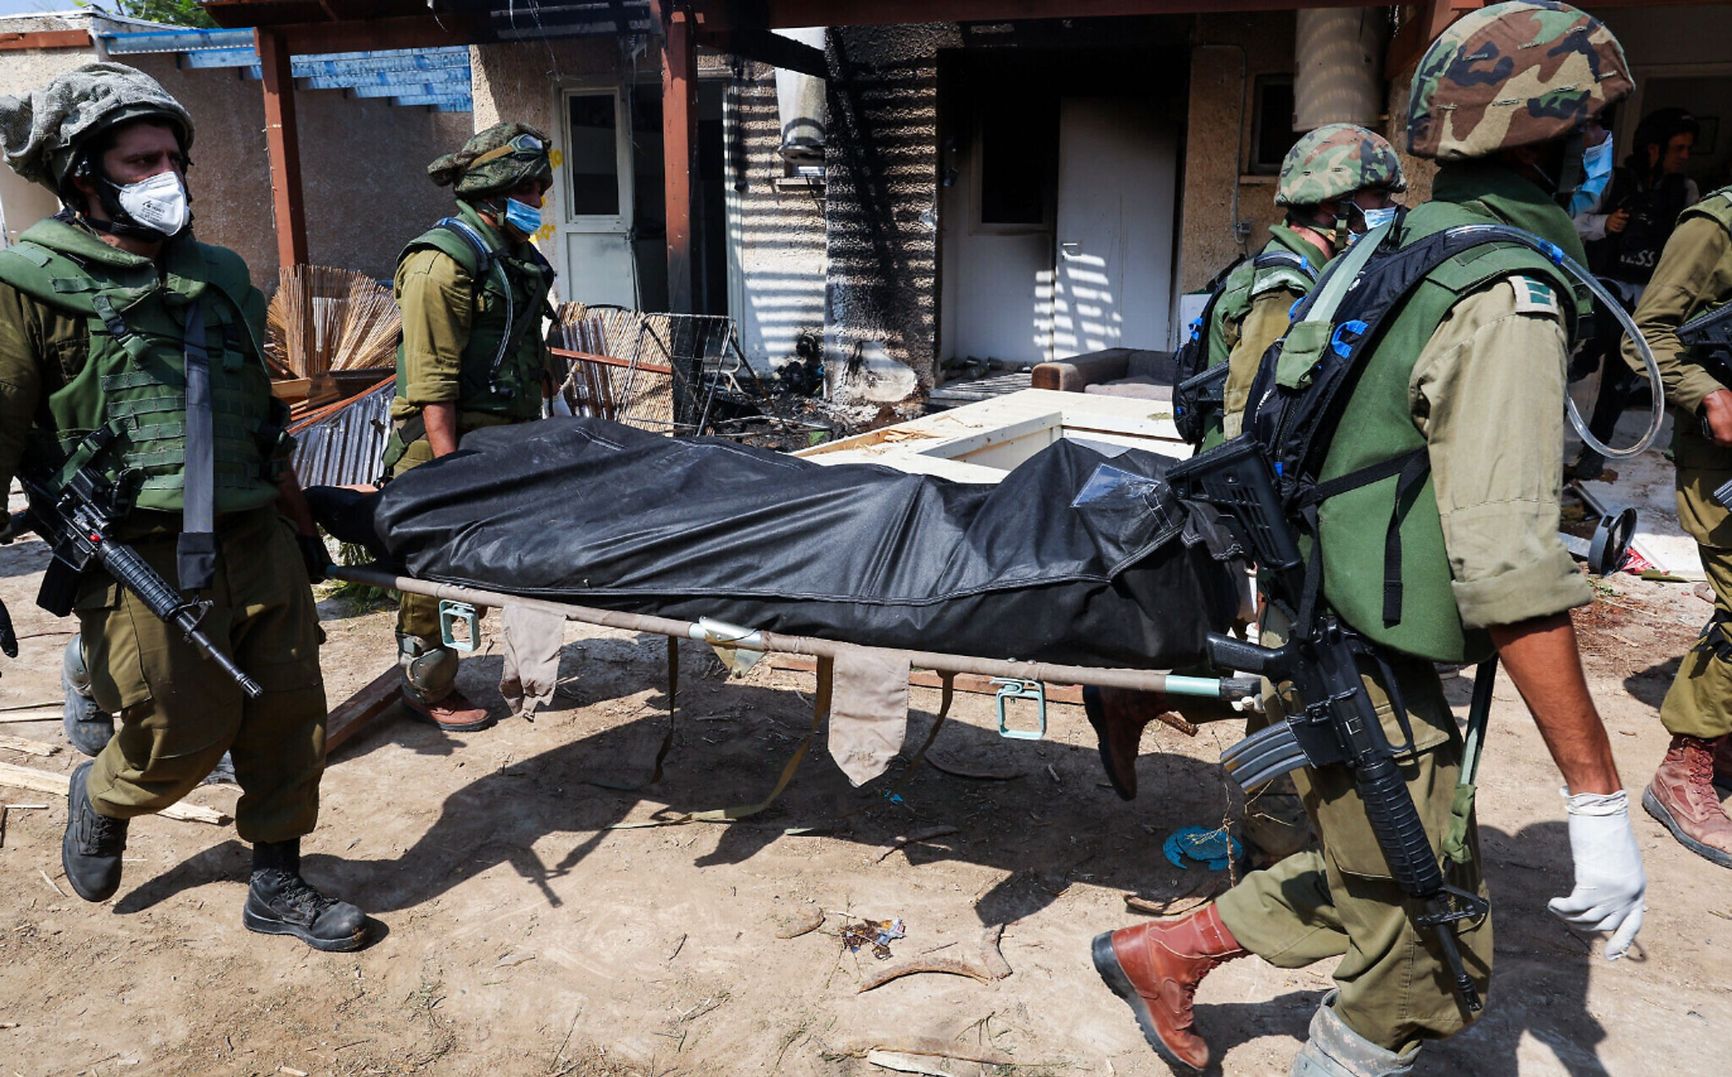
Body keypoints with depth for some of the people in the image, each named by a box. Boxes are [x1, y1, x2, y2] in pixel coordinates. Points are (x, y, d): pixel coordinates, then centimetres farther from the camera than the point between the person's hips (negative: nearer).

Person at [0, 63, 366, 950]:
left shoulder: (218, 276, 14)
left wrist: (299, 524, 23)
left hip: (257, 542, 6)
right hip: (144, 559, -5)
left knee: (290, 715, 7)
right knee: (182, 738, 2)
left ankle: (276, 885, 25)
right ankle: (100, 800, 38)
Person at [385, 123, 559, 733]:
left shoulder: (517, 257, 16)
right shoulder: (442, 261, -14)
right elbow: (431, 381, -19)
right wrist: (452, 471, -21)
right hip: (451, 442, -8)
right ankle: (428, 688, 17)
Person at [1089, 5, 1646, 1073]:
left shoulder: (1407, 250, 8)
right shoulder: (1507, 298, -20)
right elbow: (1509, 566, -27)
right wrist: (1597, 795, -23)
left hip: (1315, 618, 9)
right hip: (1371, 665, -9)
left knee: (1376, 885, 24)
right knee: (1431, 964, 9)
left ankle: (1164, 953, 32)